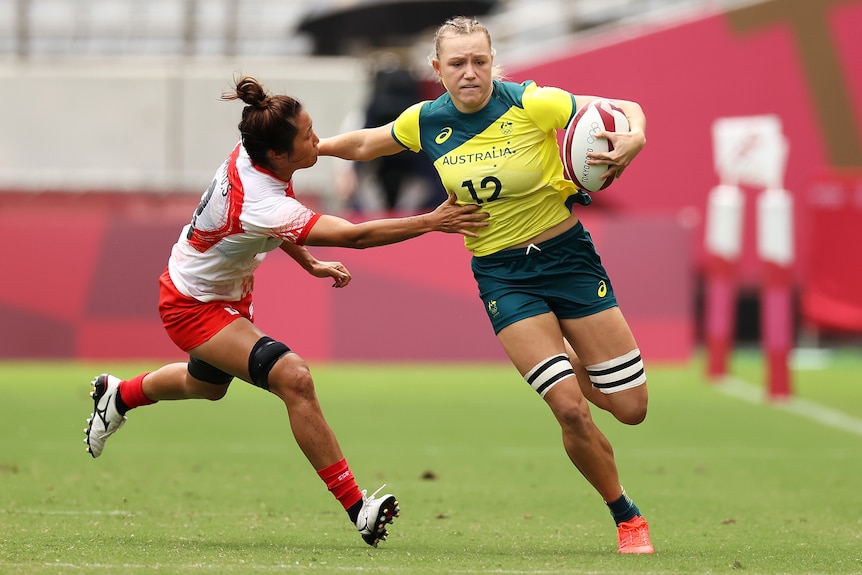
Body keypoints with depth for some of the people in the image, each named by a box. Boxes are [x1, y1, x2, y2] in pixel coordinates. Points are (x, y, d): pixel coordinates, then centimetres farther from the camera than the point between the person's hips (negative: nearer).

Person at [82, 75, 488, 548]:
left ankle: (118, 396, 63)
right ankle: (357, 508, -25)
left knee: (207, 385, 35)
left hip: (228, 291, 10)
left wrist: (309, 264, 6)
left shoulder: (249, 155, -14)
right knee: (293, 378, -27)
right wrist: (433, 222, -37)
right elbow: (355, 235, -40)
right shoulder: (263, 207, -39)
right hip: (194, 308, -10)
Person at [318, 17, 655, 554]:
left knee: (631, 407, -1)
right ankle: (626, 516, 7)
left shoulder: (530, 103, -15)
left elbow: (626, 109, -9)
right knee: (570, 410, -15)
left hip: (567, 253, -1)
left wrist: (632, 141, -28)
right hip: (502, 274, 1)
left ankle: (571, 362, 34)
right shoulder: (425, 122, -5)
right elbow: (363, 144, 16)